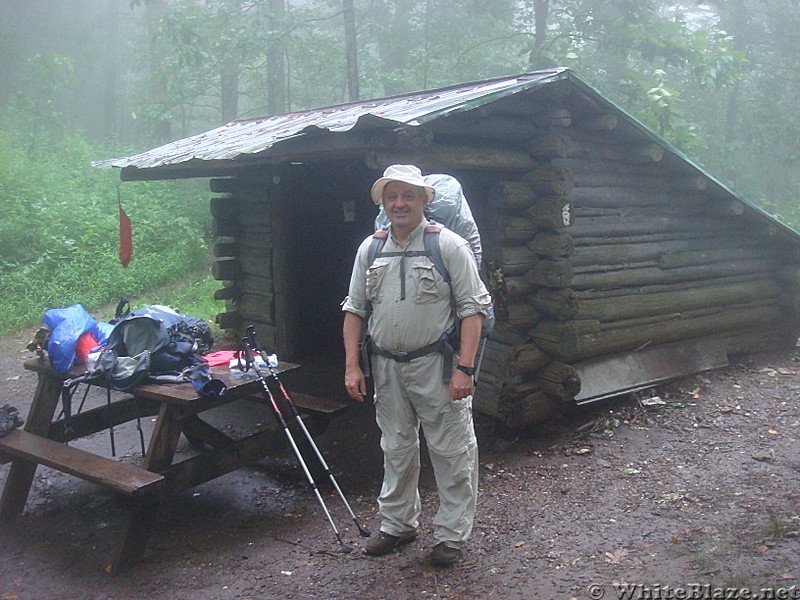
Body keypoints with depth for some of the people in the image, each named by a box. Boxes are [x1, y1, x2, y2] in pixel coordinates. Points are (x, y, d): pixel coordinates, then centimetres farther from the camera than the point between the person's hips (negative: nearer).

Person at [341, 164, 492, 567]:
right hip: (386, 367, 5)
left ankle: (451, 534, 19)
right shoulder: (370, 249, 9)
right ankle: (397, 524, 32)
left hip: (437, 366, -4)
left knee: (452, 452, 3)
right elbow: (355, 309, 12)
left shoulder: (449, 246, -6)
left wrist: (464, 368, -17)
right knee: (396, 450, 16)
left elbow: (472, 308, -9)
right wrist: (352, 365, 4)